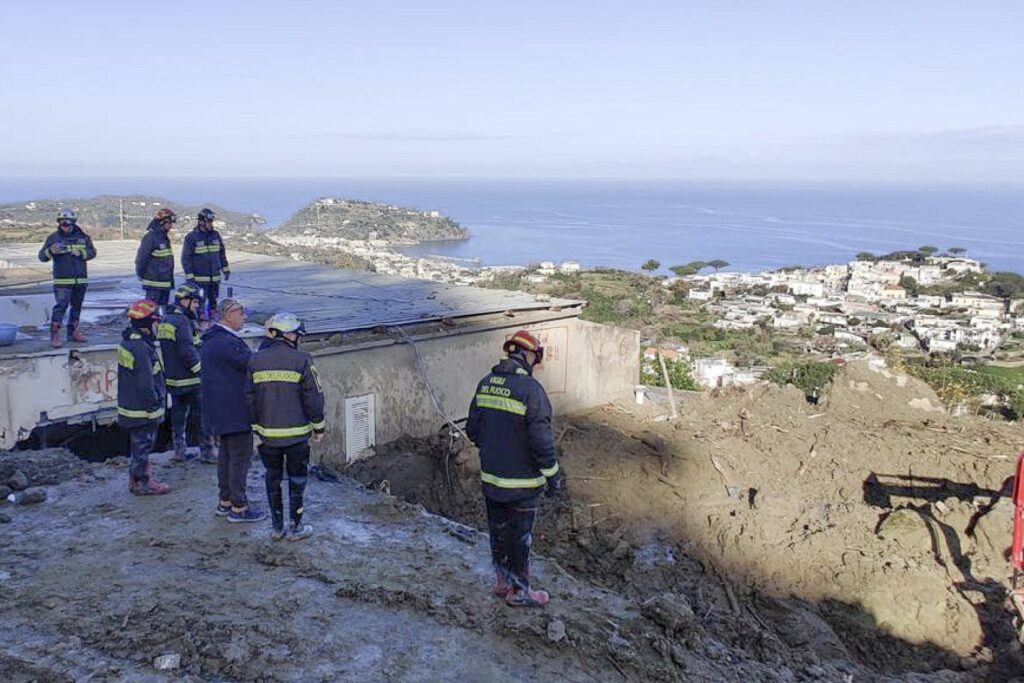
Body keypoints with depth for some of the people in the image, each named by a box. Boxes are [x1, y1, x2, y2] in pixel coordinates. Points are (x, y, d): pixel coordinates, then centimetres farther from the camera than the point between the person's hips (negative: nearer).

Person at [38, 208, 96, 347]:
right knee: (61, 305, -12)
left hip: (81, 279, 4)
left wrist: (81, 253, -12)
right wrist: (51, 251, -23)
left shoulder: (82, 236, 8)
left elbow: (92, 252, 6)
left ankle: (73, 332, 23)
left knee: (77, 306, 12)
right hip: (62, 280, -4)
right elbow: (42, 256, -3)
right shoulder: (53, 237, -1)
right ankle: (55, 335, -10)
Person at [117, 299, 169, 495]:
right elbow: (146, 383, -24)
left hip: (129, 404, 10)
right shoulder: (141, 348, -25)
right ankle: (141, 482, 14)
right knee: (143, 444, 3)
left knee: (140, 444, 20)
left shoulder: (128, 341, 8)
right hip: (142, 409, -10)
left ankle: (138, 477, 32)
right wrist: (153, 407, -16)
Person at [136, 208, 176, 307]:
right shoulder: (150, 236, -15)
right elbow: (141, 257, -17)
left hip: (165, 281, 9)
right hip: (154, 282, -9)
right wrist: (140, 275, -9)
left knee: (163, 305, 13)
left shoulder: (164, 237, 14)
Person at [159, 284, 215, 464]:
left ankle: (180, 451, 21)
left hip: (172, 379, 9)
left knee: (178, 414, 15)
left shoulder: (165, 321, 11)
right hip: (190, 380, -9)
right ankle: (207, 451, 4)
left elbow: (162, 349, 16)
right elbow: (188, 351, -23)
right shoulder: (182, 322, -18)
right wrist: (202, 370, -13)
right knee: (201, 416, 0)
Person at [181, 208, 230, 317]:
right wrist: (189, 277, -12)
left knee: (213, 302, 13)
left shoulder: (215, 234, 7)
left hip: (215, 278, 5)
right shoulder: (191, 237, -8)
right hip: (199, 279, -5)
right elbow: (186, 258, -8)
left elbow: (222, 253, 17)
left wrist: (226, 269, 13)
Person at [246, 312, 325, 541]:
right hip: (296, 433, -4)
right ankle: (295, 527, 15)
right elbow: (314, 398, -9)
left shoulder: (256, 361, 2)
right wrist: (319, 426, 2)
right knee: (297, 479, 9)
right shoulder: (301, 360, -11)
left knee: (273, 478, 15)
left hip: (268, 433, 4)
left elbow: (250, 398, 7)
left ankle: (277, 527, 22)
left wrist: (256, 426, 17)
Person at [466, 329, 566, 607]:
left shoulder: (486, 384, 2)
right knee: (520, 536, 8)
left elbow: (472, 428, 8)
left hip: (490, 476, 6)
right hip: (522, 480, -6)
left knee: (498, 530, 19)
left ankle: (503, 581, 34)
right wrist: (553, 475, -10)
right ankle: (519, 591, 21)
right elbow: (541, 439, -21)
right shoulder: (531, 389, -20)